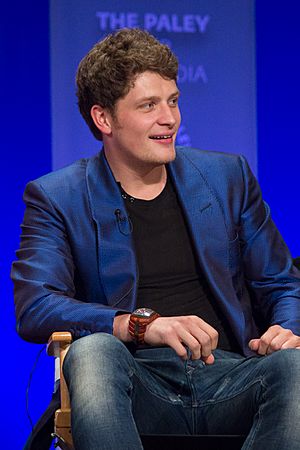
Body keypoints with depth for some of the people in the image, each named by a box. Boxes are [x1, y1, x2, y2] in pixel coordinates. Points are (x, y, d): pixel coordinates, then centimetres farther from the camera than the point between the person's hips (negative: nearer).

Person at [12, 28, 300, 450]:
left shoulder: (229, 177, 19)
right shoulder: (56, 198, 10)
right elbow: (32, 308, -5)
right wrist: (142, 324, -21)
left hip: (230, 380, 2)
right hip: (140, 389, -2)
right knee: (92, 351, -36)